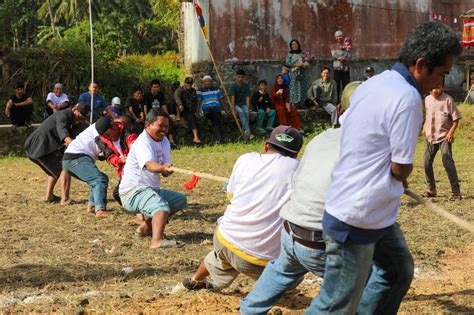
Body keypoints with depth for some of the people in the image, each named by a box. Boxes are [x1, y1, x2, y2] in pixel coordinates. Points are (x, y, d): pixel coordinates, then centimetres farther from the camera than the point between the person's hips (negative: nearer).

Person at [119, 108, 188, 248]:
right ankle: (157, 241, -56)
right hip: (133, 191, -9)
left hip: (152, 189, 9)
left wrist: (167, 170, -27)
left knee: (181, 200, 17)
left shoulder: (164, 141, 10)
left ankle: (146, 227, 15)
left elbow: (165, 173, -3)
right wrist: (162, 168, -59)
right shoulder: (142, 142, -16)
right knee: (162, 206, -33)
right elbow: (150, 165, -38)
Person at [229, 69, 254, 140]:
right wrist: (233, 109, -27)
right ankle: (248, 131, -47)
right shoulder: (233, 86, -6)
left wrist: (248, 108, -20)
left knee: (246, 112, -31)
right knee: (241, 112, -34)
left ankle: (245, 133, -32)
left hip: (243, 104, 2)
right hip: (236, 105, -2)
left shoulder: (246, 86, 1)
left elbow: (247, 98, -7)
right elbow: (232, 98, -17)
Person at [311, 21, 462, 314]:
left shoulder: (373, 84, 6)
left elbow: (342, 124, 21)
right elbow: (401, 170, -17)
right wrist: (404, 169, 7)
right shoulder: (407, 98, -22)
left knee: (398, 270, 25)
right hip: (355, 222, -10)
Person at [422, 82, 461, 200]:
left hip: (444, 137, -6)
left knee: (447, 162, -15)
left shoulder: (448, 100, -11)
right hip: (430, 137, 6)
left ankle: (456, 192, -11)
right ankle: (431, 189, 22)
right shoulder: (427, 99, 6)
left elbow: (456, 118, -9)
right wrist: (425, 127, 14)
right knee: (427, 162, 6)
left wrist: (451, 132, -17)